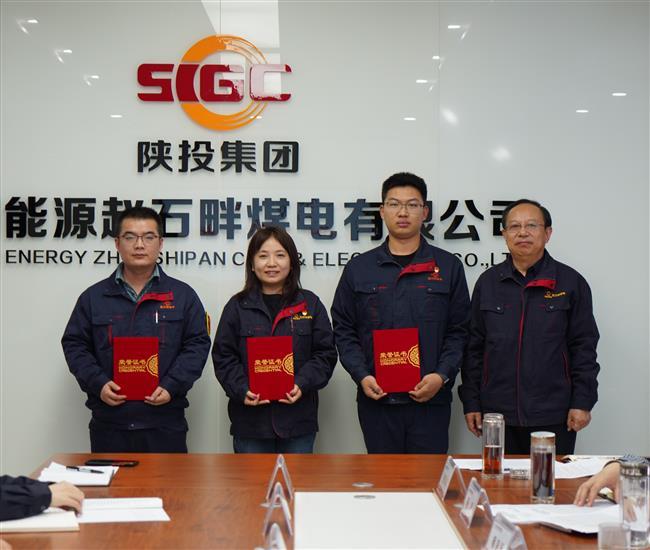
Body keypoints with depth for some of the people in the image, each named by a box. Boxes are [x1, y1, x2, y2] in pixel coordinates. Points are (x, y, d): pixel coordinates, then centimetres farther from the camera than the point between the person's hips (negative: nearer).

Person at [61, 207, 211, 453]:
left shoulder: (183, 295, 6)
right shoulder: (94, 297, 9)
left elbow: (198, 344, 3)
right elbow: (74, 344, 9)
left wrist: (172, 386, -9)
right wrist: (98, 384, -6)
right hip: (109, 425, 1)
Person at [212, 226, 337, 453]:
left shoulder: (310, 304, 5)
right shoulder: (238, 306, 5)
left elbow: (325, 354, 3)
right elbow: (223, 357, 3)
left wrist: (302, 385, -13)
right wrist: (241, 390, -14)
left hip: (297, 418, 0)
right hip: (250, 418, 0)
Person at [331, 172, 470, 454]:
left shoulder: (448, 267, 7)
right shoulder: (359, 268, 9)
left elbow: (459, 332, 6)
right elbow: (343, 331, 8)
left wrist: (442, 375, -9)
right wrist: (362, 376, -6)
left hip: (431, 399, -1)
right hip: (376, 400, 1)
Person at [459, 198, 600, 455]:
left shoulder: (571, 282, 3)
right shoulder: (488, 282, 8)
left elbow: (584, 347, 3)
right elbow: (474, 347, 10)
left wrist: (582, 403, -3)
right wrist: (471, 402, 5)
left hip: (553, 415, -1)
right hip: (498, 413, 2)